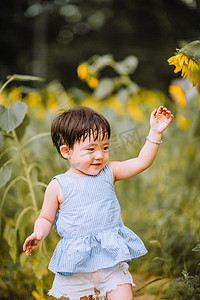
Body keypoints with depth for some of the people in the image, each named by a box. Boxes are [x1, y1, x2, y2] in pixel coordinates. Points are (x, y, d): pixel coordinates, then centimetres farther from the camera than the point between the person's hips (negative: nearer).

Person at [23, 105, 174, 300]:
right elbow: (46, 219, 3)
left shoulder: (108, 173, 1)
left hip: (112, 257, 1)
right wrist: (39, 234, -17)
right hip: (77, 261, -1)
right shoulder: (58, 186, -6)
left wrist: (155, 132, -11)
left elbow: (141, 162, -3)